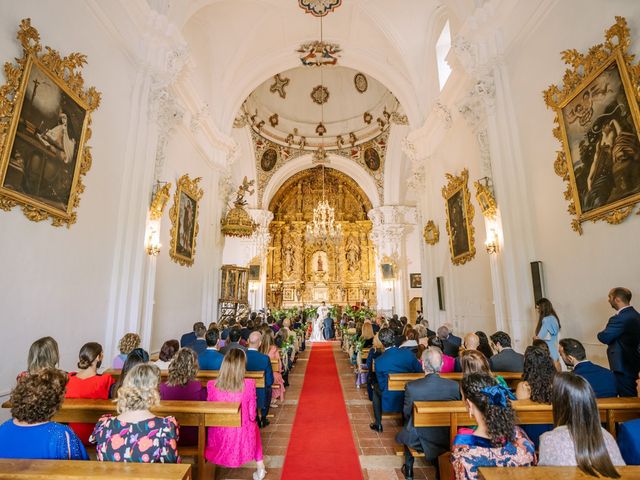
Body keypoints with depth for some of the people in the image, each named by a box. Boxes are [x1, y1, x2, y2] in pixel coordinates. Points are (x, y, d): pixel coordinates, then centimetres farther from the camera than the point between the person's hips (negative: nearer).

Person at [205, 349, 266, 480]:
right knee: (254, 425, 33)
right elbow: (252, 416, -9)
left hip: (219, 436, 2)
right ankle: (260, 468, 35)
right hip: (241, 437, -2)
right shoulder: (249, 385, -21)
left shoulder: (212, 385, -16)